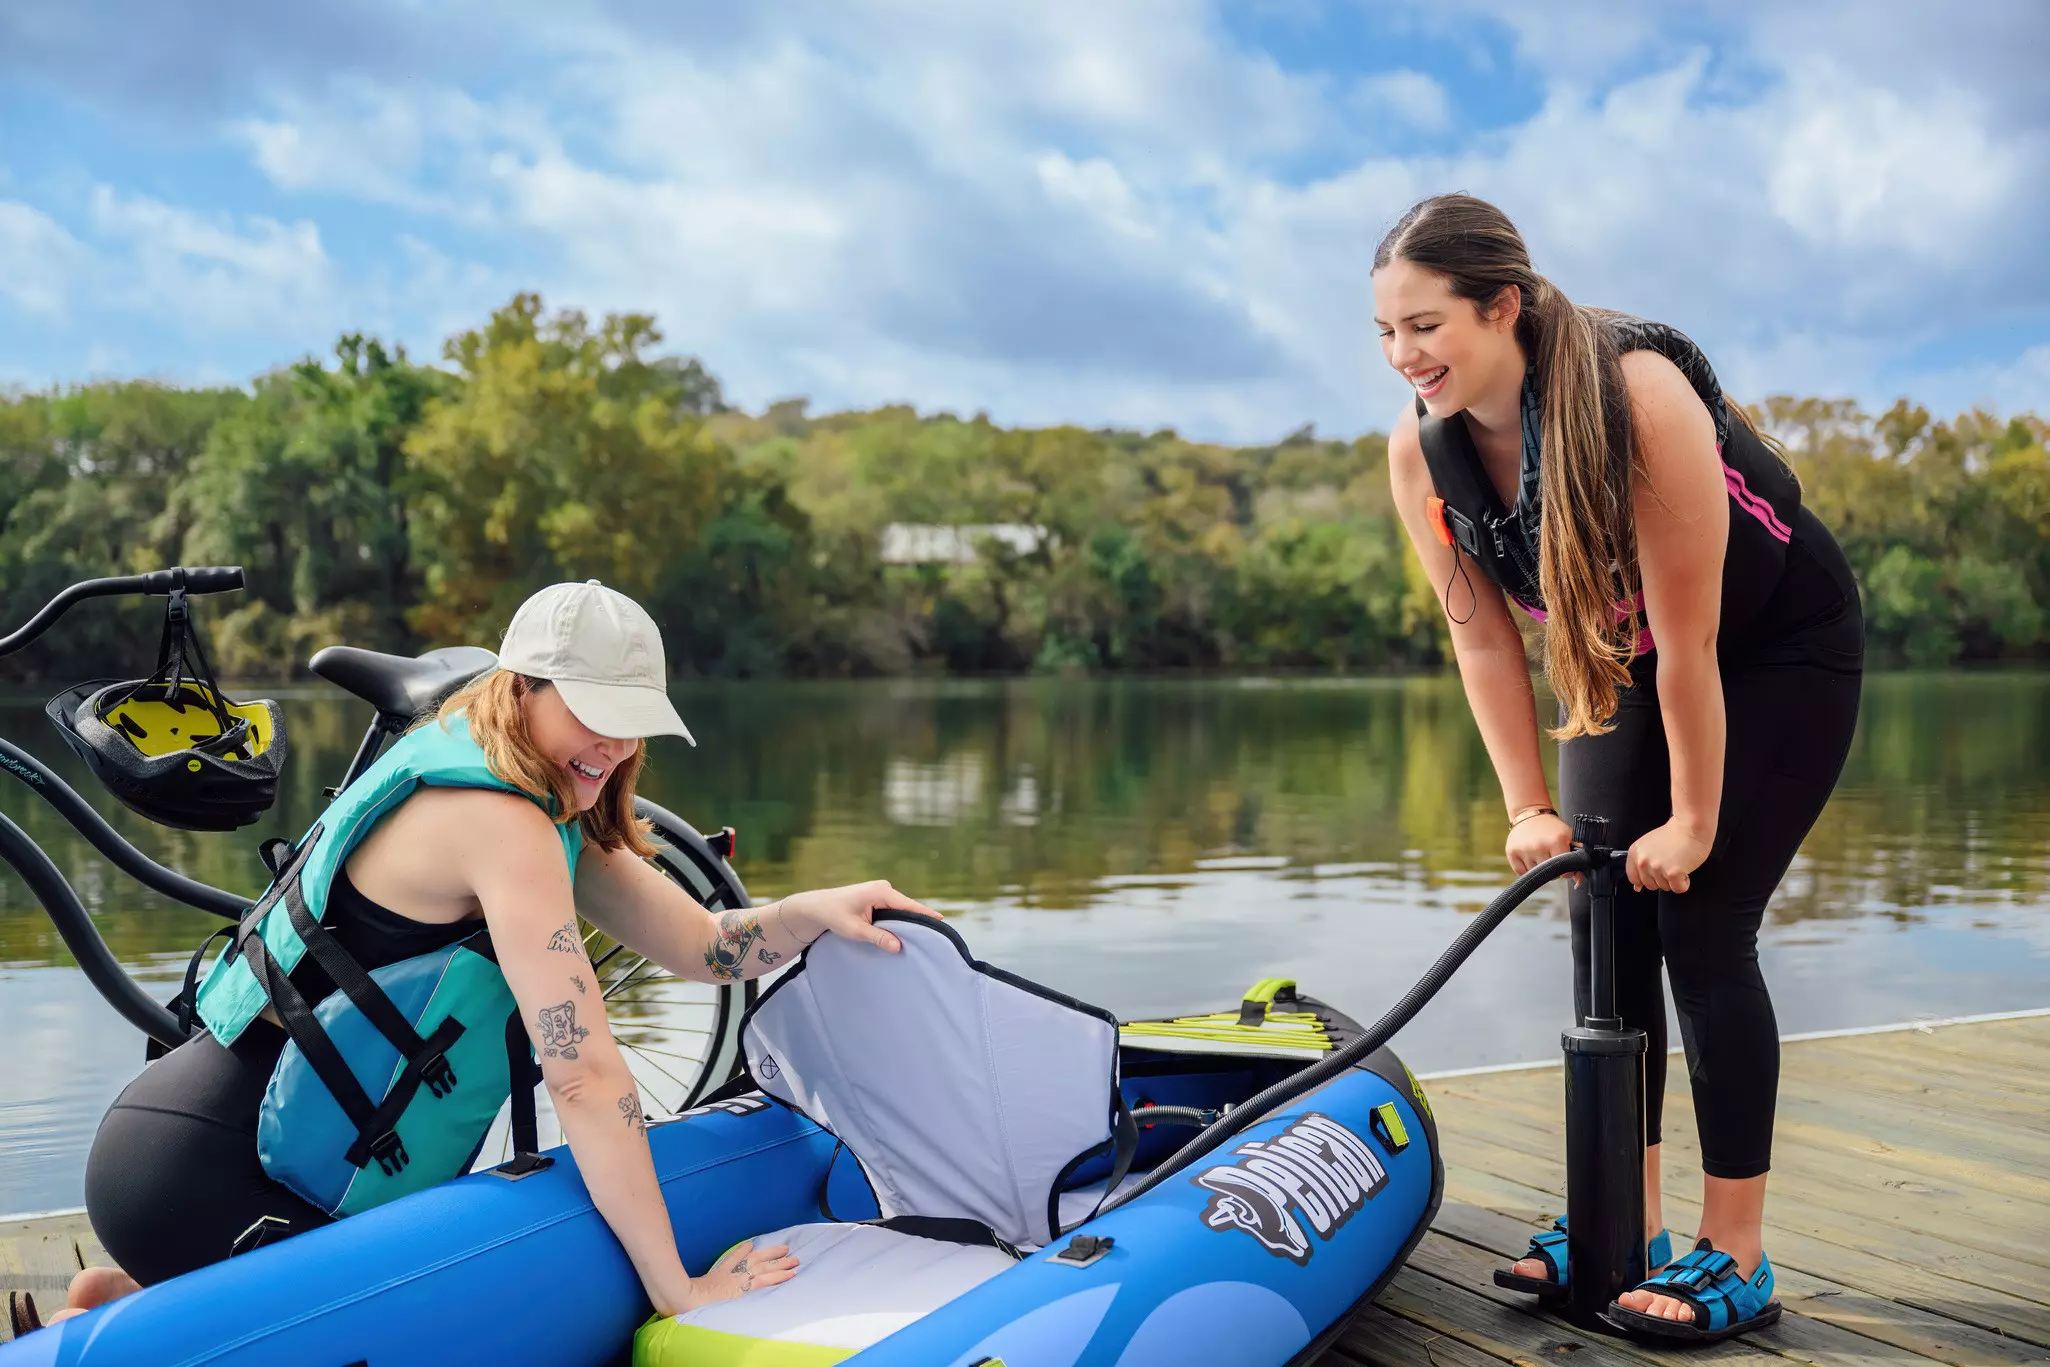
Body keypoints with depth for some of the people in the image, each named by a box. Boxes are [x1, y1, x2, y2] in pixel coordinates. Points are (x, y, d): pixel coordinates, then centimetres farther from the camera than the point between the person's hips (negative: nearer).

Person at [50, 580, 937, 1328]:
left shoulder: (548, 811, 7)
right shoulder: (503, 823, -23)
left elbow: (703, 948, 7)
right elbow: (586, 1077, -26)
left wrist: (813, 911, -12)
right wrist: (678, 1291, -21)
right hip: (191, 1170, -10)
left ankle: (131, 1297, 21)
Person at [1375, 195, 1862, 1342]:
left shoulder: (1640, 396, -35)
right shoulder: (1420, 452, -17)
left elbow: (1689, 640, -29)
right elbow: (1484, 638, -9)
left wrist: (1693, 822, -22)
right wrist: (1531, 807, -11)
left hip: (1781, 650, -6)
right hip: (1627, 658, 6)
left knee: (1701, 924, -11)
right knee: (1606, 922, -1)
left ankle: (1736, 1260, 0)